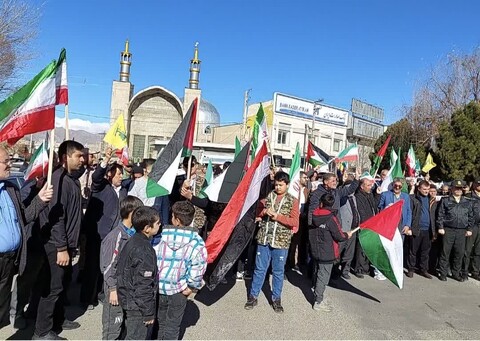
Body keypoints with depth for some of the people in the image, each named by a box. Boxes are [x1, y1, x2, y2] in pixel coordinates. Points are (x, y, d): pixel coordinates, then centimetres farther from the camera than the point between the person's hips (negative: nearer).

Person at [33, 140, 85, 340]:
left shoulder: (72, 178, 10)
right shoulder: (59, 178, -18)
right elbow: (56, 215, -22)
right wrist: (61, 248, -21)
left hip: (67, 242, 9)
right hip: (57, 244, -9)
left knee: (62, 284, 19)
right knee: (53, 287, 0)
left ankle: (58, 320, 34)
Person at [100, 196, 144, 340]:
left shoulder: (133, 234, 1)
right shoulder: (116, 236, -21)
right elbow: (109, 266, -17)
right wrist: (113, 289, -14)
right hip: (117, 286, -7)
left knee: (125, 321, 20)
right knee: (113, 321, 7)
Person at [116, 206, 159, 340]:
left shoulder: (132, 241, 1)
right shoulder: (144, 251, -28)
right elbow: (143, 286, -25)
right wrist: (148, 312, -15)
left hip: (127, 300, 9)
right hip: (138, 305, -9)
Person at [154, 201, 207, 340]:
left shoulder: (160, 236, -15)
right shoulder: (196, 242, -15)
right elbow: (198, 267, -19)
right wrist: (191, 286, -5)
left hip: (158, 288, 1)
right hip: (178, 292, -1)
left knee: (160, 322, 25)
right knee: (173, 326, 17)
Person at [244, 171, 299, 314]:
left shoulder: (293, 201, 0)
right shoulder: (267, 197, 6)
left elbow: (294, 222, -8)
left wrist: (277, 216, -16)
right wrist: (264, 212, -9)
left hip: (281, 241, -1)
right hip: (264, 239, 2)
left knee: (278, 271, 10)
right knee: (259, 269, 9)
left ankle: (276, 299, 24)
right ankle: (253, 296, 21)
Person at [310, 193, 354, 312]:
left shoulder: (314, 216, -1)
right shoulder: (331, 219, -19)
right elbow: (339, 236, -16)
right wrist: (347, 235, 6)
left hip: (315, 250, 7)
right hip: (327, 253, -6)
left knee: (319, 273, 22)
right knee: (323, 276, 2)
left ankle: (317, 294, 36)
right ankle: (318, 302, 9)